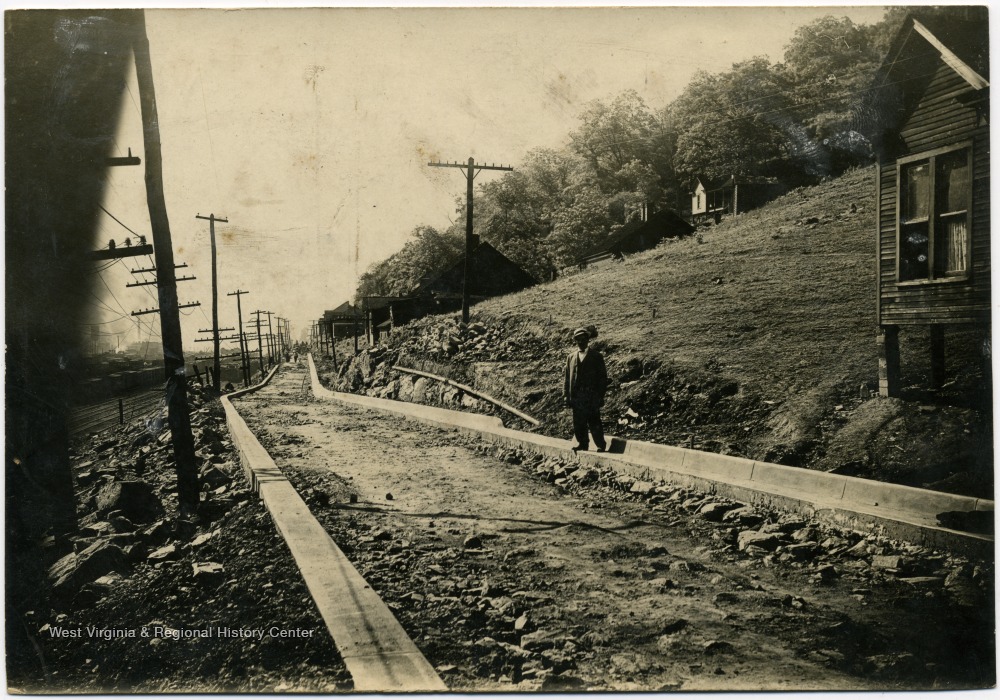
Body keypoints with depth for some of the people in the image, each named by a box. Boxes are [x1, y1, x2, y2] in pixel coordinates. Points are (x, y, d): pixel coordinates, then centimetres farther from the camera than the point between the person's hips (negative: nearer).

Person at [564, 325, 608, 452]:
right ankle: (582, 444, 15)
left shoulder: (596, 356, 3)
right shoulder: (571, 357, 12)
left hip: (591, 397, -4)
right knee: (578, 423, 5)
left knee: (594, 422, -3)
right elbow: (567, 377, 12)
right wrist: (566, 394, 5)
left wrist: (600, 396, -5)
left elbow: (603, 377, 2)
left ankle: (601, 445, 5)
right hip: (576, 397, 4)